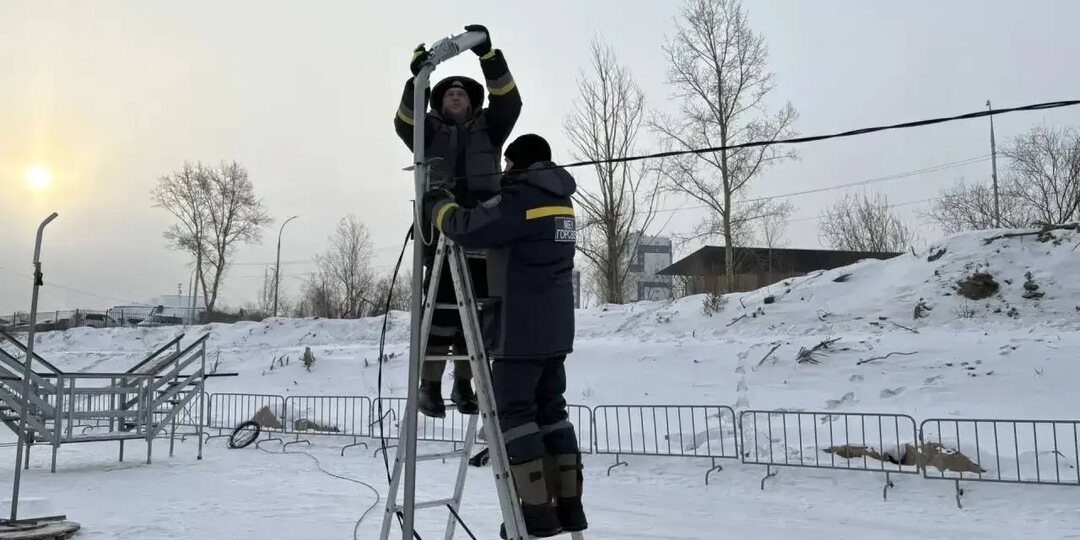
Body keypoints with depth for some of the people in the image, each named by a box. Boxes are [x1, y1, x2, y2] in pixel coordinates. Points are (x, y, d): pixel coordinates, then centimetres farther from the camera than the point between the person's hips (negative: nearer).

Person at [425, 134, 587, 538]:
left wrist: (440, 206, 0)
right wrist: (456, 202, 20)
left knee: (514, 410, -1)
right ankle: (568, 503, 15)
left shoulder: (521, 197, -13)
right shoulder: (559, 200, 15)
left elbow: (470, 229, -19)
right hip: (556, 326, 9)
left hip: (521, 326, -9)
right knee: (551, 409, 12)